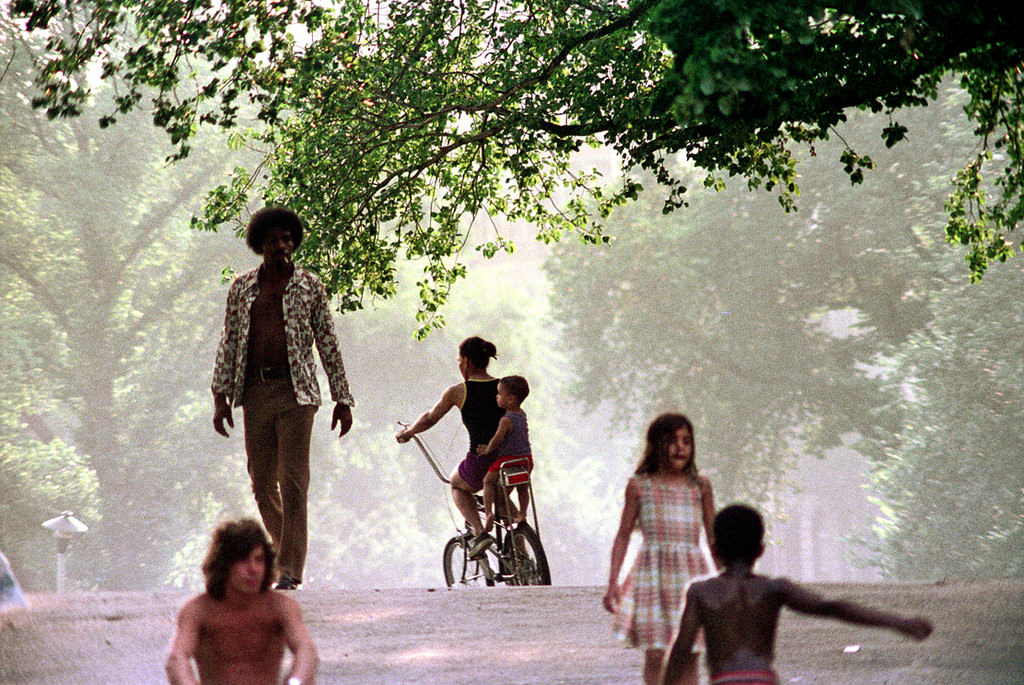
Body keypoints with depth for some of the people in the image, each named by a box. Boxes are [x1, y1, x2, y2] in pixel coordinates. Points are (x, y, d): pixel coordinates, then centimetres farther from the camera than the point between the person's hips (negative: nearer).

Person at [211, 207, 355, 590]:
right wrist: (221, 396, 3)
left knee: (293, 482, -9)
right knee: (262, 483, 5)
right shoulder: (242, 288, 12)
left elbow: (328, 345, 8)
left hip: (295, 392, -3)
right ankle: (288, 550, 25)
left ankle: (290, 571, -10)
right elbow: (228, 343, 12)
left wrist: (342, 399, 5)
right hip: (255, 393, 3)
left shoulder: (309, 286, 7)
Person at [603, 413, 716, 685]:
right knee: (655, 656, -5)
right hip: (653, 573, -1)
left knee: (688, 658, 0)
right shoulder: (639, 486, 5)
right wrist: (612, 583, 2)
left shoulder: (700, 486, 8)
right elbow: (623, 535, 7)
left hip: (692, 574, 1)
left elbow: (713, 537, 13)